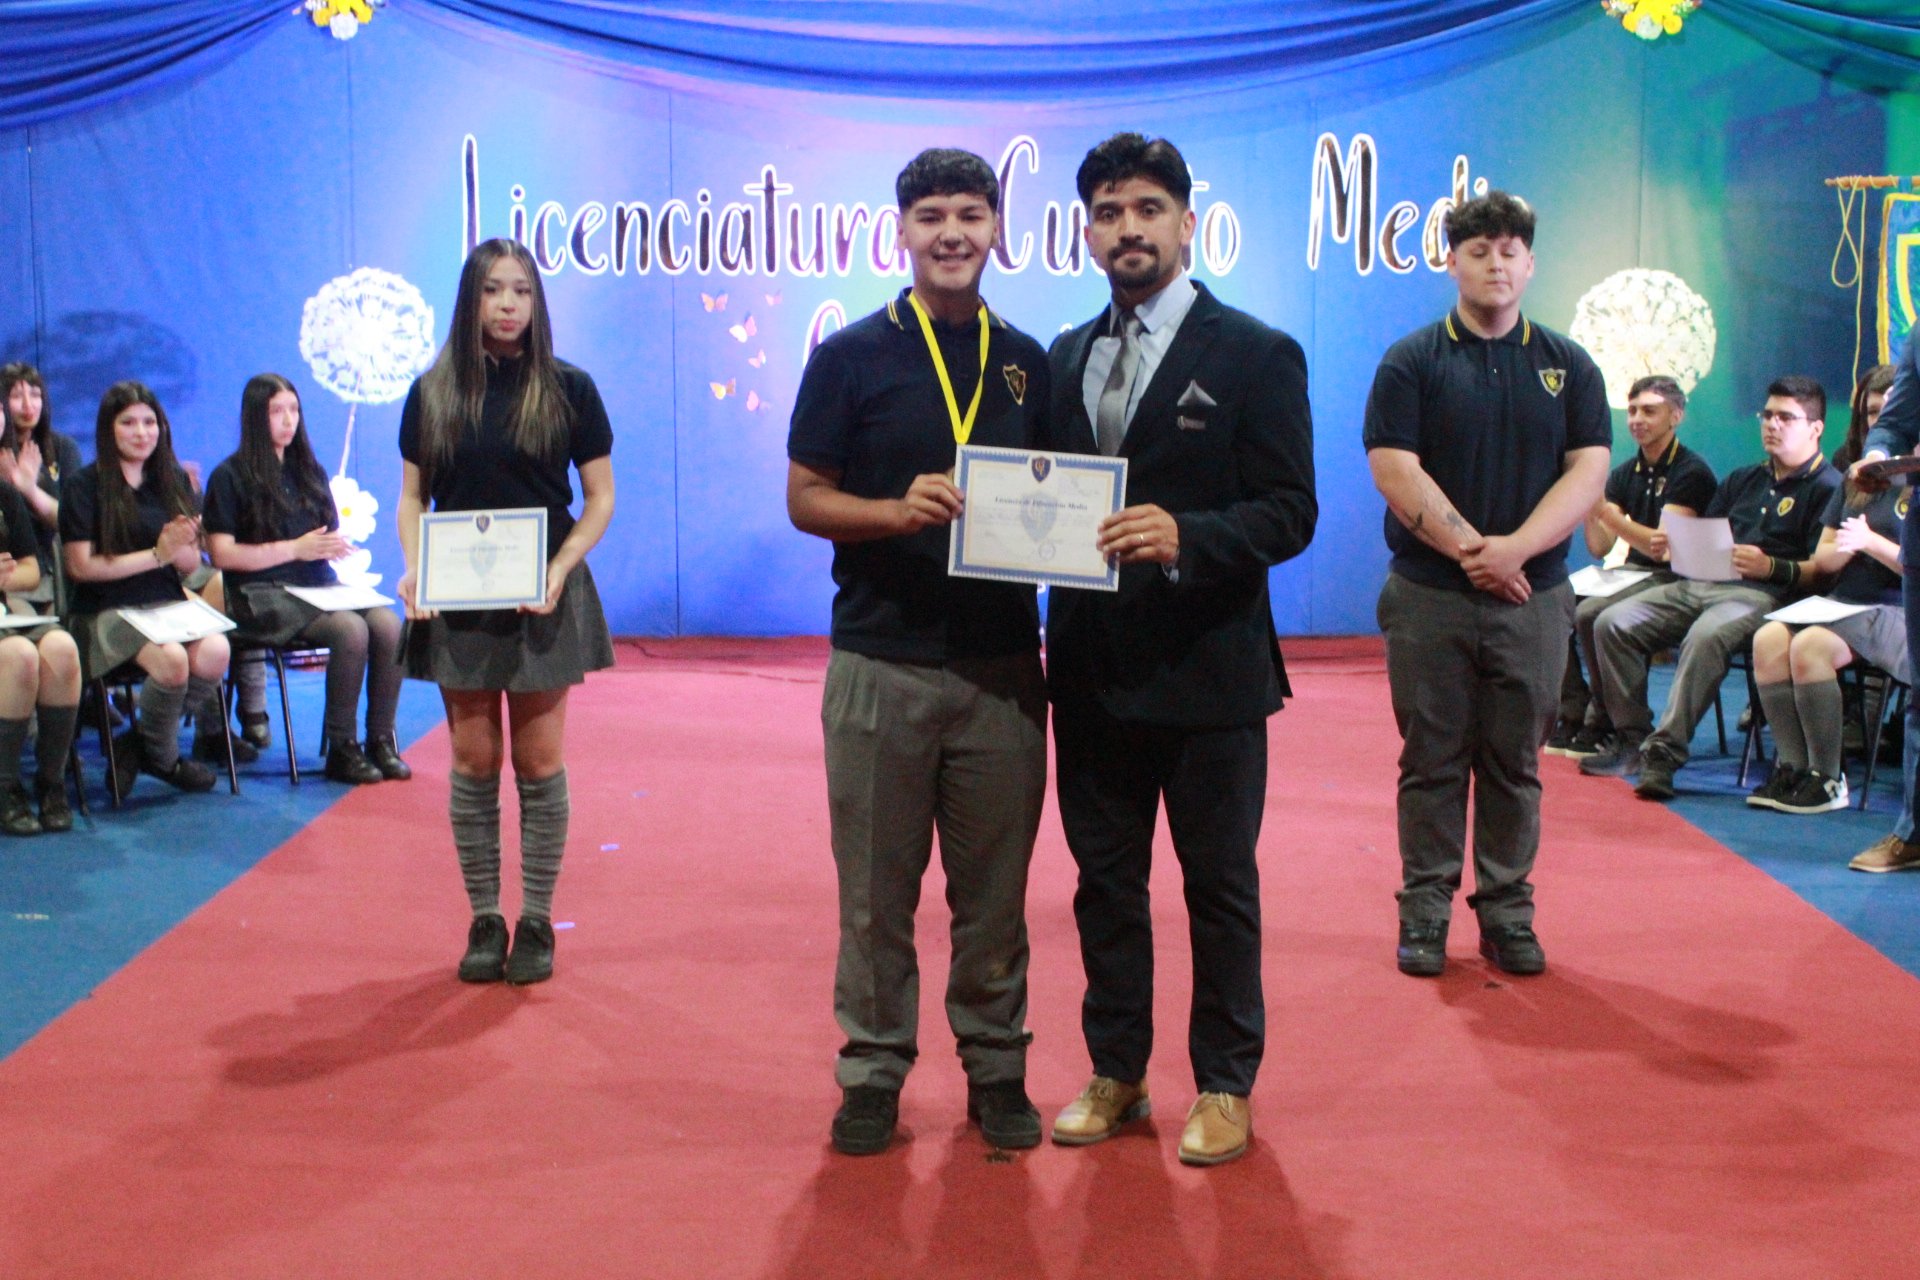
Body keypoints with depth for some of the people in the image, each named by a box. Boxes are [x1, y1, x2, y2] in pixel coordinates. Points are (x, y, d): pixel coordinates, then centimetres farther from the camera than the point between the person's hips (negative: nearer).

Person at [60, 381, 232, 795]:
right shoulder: (83, 485, 0)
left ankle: (140, 742, -4)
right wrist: (156, 555, -9)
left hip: (169, 603, 4)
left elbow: (190, 564, 12)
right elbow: (81, 566, -6)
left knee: (214, 651, -28)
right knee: (171, 658, -33)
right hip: (107, 610, -4)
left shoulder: (174, 481, 14)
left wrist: (181, 545, -12)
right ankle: (163, 756, -3)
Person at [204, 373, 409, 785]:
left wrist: (336, 546, -2)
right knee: (351, 630, -32)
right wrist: (295, 549, -11)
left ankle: (381, 740, -17)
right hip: (264, 593, -5)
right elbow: (221, 554, -6)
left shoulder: (308, 471, 21)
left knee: (389, 625, -25)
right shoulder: (230, 476, 2)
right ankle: (341, 749, -22)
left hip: (320, 584, 5)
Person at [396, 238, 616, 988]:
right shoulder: (432, 392, 5)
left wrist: (560, 568, -14)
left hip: (543, 597, -2)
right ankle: (484, 921, 15)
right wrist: (413, 566, -9)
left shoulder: (567, 389, 0)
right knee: (473, 762, 5)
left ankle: (536, 922, 13)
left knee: (539, 761, 2)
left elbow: (600, 498, 1)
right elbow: (411, 497, 9)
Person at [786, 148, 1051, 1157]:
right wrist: (898, 512, -19)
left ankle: (996, 1068, 23)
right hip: (881, 664, -2)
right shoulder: (851, 356, 1)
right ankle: (874, 1069, 21)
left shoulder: (1028, 362, 11)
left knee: (994, 886, 10)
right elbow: (805, 499, -1)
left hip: (1001, 666, 2)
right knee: (875, 888, 7)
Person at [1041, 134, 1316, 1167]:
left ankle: (1225, 1085, 22)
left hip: (1207, 666, -5)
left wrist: (1185, 537, -27)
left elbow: (1290, 511, -11)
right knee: (1104, 879, 13)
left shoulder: (1256, 355, -5)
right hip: (1093, 667, 5)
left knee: (1220, 885, 8)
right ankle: (1115, 1072, 27)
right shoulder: (1065, 358, 12)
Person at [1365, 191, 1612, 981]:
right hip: (1429, 597, -2)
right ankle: (1425, 911, 12)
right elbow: (1395, 471, -8)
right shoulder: (1412, 361, 2)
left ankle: (1507, 913, 16)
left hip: (1533, 598, 2)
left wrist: (1515, 547, -14)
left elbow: (1588, 473, 0)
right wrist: (1468, 548, -16)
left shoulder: (1568, 367, 9)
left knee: (1515, 764, 7)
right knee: (1432, 761, 4)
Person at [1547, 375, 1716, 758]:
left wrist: (1605, 511, -26)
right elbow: (1599, 548, 6)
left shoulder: (1690, 472, -8)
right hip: (1629, 573, 7)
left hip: (1671, 581, -7)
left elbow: (1664, 548, -18)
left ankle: (1603, 725, -16)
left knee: (1590, 614, -30)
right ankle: (1574, 716, -10)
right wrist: (1588, 509, -13)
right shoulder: (1625, 473, 13)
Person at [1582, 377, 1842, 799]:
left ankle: (1664, 752, -36)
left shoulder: (1828, 487, 2)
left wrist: (1773, 568, -23)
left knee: (1706, 637, -38)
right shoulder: (1743, 479, 27)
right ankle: (1631, 740, -8)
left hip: (1763, 593, -7)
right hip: (1702, 582, 8)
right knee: (1612, 623, -9)